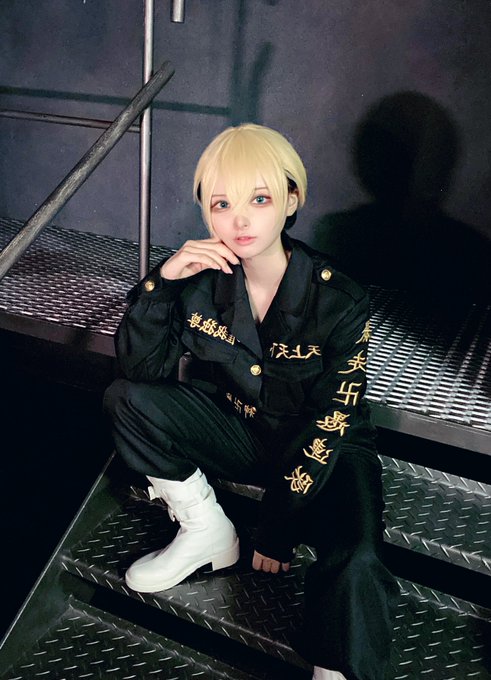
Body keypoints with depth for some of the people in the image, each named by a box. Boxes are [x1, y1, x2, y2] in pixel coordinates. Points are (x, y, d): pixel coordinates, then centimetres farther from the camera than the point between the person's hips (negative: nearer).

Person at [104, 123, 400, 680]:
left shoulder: (340, 303, -22)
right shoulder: (202, 281, -12)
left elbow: (328, 426, -17)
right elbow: (141, 369, -11)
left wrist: (278, 529, -15)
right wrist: (161, 282, -26)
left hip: (320, 450, -3)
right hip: (239, 431, 4)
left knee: (356, 562, -33)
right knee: (127, 400, -15)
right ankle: (207, 532, 1)